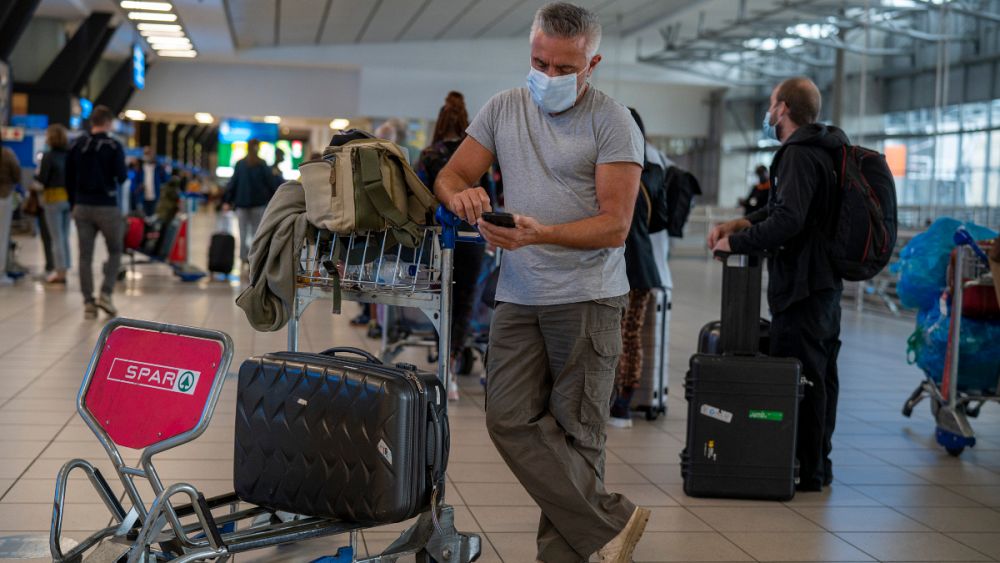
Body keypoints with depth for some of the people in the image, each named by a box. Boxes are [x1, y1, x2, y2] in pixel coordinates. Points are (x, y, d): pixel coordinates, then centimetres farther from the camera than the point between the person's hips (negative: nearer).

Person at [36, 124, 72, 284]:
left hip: (54, 198, -5)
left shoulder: (48, 156, -12)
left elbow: (41, 180, -11)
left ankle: (59, 272, 2)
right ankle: (63, 270, 16)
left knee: (56, 238, 0)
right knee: (65, 237, 12)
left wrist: (37, 174, 8)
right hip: (69, 197, 5)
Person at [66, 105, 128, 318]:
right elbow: (121, 177, -11)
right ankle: (105, 294, -4)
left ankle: (88, 303, 3)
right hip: (107, 207, -4)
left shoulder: (77, 145, 6)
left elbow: (69, 179, 9)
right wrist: (124, 171, 12)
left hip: (82, 207, 4)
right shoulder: (114, 146, -8)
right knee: (115, 251, 12)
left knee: (85, 255, 5)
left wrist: (74, 204, 17)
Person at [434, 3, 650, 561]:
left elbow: (615, 225, -11)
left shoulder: (613, 122, -5)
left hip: (587, 298, -5)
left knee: (575, 431, 0)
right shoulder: (504, 108, 11)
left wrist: (540, 234, -27)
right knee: (510, 421, -4)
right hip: (518, 296, 5)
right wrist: (461, 195, -14)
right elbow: (450, 176, 12)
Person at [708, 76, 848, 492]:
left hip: (802, 285, -11)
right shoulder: (824, 150, 16)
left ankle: (806, 471, 1)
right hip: (827, 281, 11)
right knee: (821, 375, 15)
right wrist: (740, 224, 9)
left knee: (799, 376, -5)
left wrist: (736, 242, -16)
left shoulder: (799, 154, -17)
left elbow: (788, 220, -27)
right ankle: (819, 465, 25)